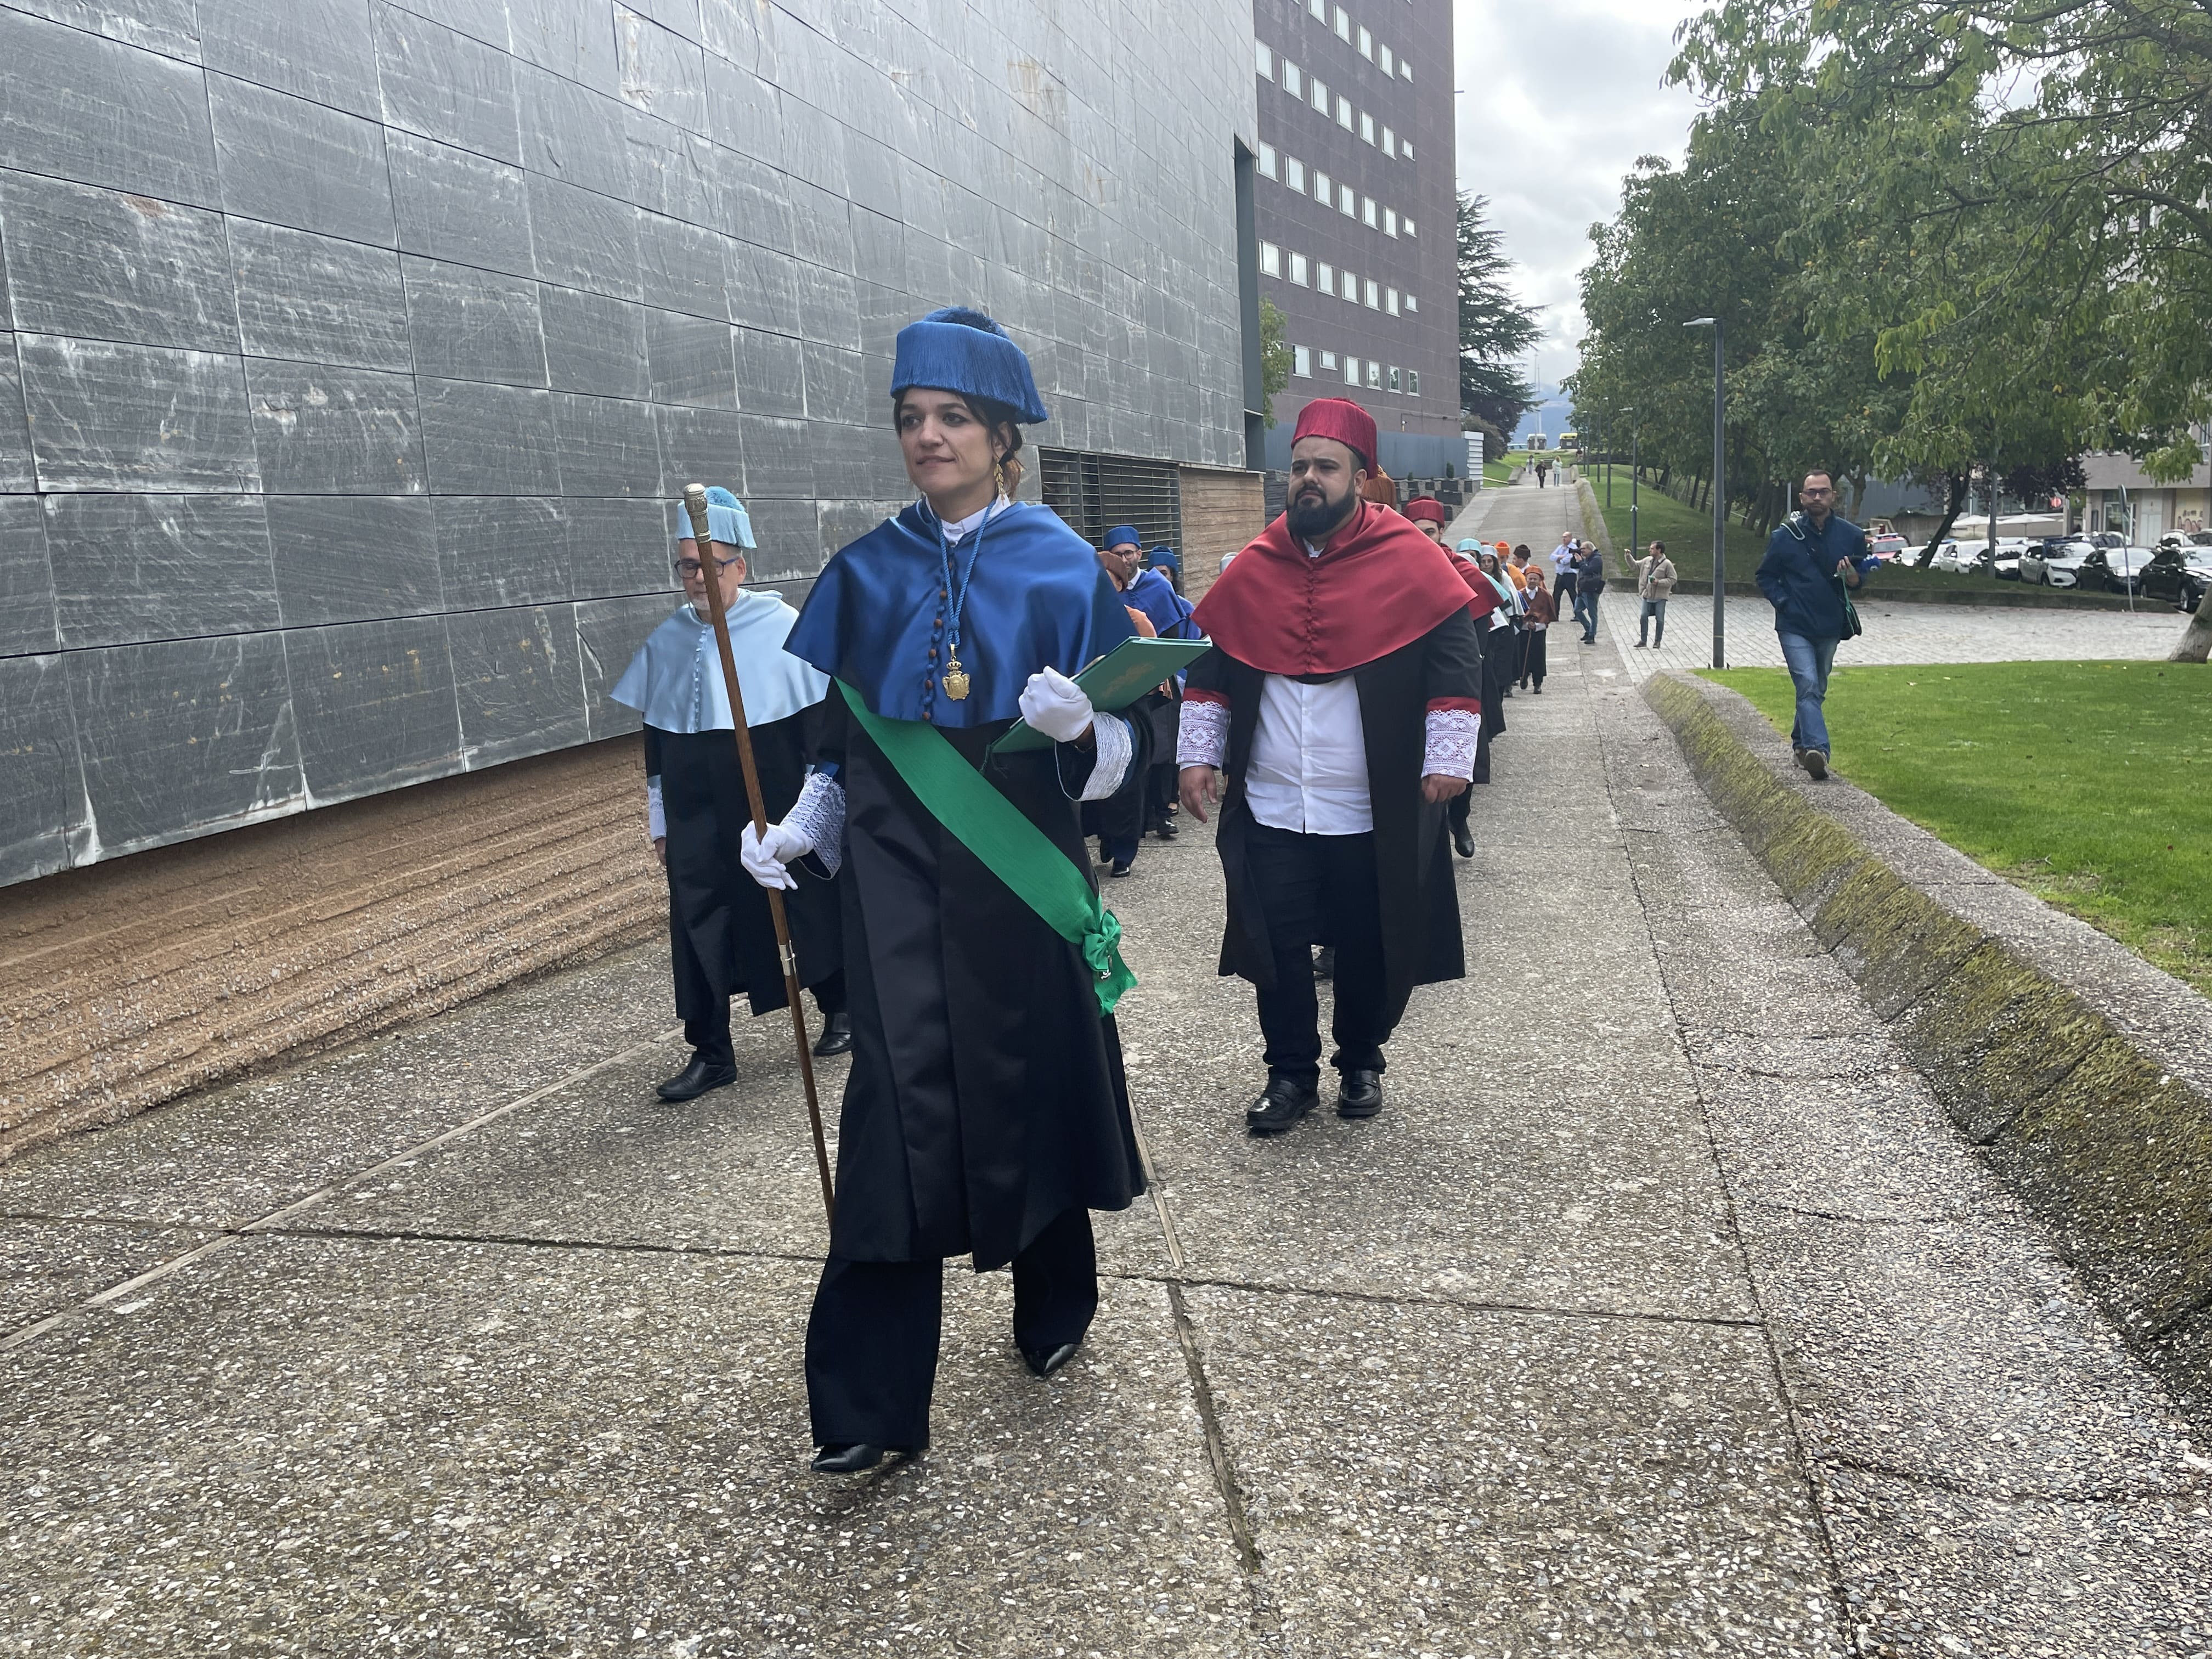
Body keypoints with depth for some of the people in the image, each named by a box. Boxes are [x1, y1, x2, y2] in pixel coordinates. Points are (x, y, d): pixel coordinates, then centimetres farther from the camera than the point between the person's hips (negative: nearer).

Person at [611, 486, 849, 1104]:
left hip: (779, 809, -3)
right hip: (697, 820, 4)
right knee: (697, 924, 3)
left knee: (809, 907, 10)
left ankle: (839, 1008, 33)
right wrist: (660, 823, 12)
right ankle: (709, 1053, 15)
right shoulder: (665, 643, 5)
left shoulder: (783, 626, -7)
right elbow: (655, 740, 12)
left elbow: (818, 722, -4)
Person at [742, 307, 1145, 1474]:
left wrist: (1078, 729, -23)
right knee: (897, 1112, -5)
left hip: (1022, 869, -1)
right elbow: (845, 735, 14)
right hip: (898, 875, 1)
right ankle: (871, 1402, 3)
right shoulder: (869, 572, 7)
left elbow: (1115, 754, -1)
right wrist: (801, 831, -1)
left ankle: (1054, 1307, 38)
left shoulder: (1064, 568, -1)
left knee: (1035, 1083, 11)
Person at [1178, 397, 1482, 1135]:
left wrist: (1448, 759, -11)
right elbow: (1210, 671, 13)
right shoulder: (1253, 567, 5)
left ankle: (1361, 1063, 31)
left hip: (1375, 811, -2)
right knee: (1276, 946, 6)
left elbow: (1455, 664, -4)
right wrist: (1199, 754, 7)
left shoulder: (1410, 561, -5)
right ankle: (1290, 1073, 22)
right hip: (1271, 807, 3)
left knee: (1369, 948, 10)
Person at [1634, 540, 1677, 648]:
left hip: (1660, 598, -4)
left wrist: (1659, 582, -18)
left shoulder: (1667, 564, -9)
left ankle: (1658, 641, 13)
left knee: (1660, 619, 1)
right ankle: (1643, 640, 9)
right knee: (1643, 617, 0)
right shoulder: (1647, 560, 7)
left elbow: (1672, 580, -8)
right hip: (1648, 596, 5)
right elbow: (1635, 566, 21)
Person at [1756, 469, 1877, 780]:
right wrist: (1783, 602, -10)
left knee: (1817, 690, 16)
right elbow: (1765, 577, 5)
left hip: (1830, 628, 4)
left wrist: (1852, 576, -14)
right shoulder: (1786, 535, -5)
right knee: (1808, 685, -18)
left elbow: (1861, 581, 10)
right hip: (1795, 628, -4)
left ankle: (1800, 742, 34)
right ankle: (1816, 749, -28)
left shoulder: (1851, 535, 1)